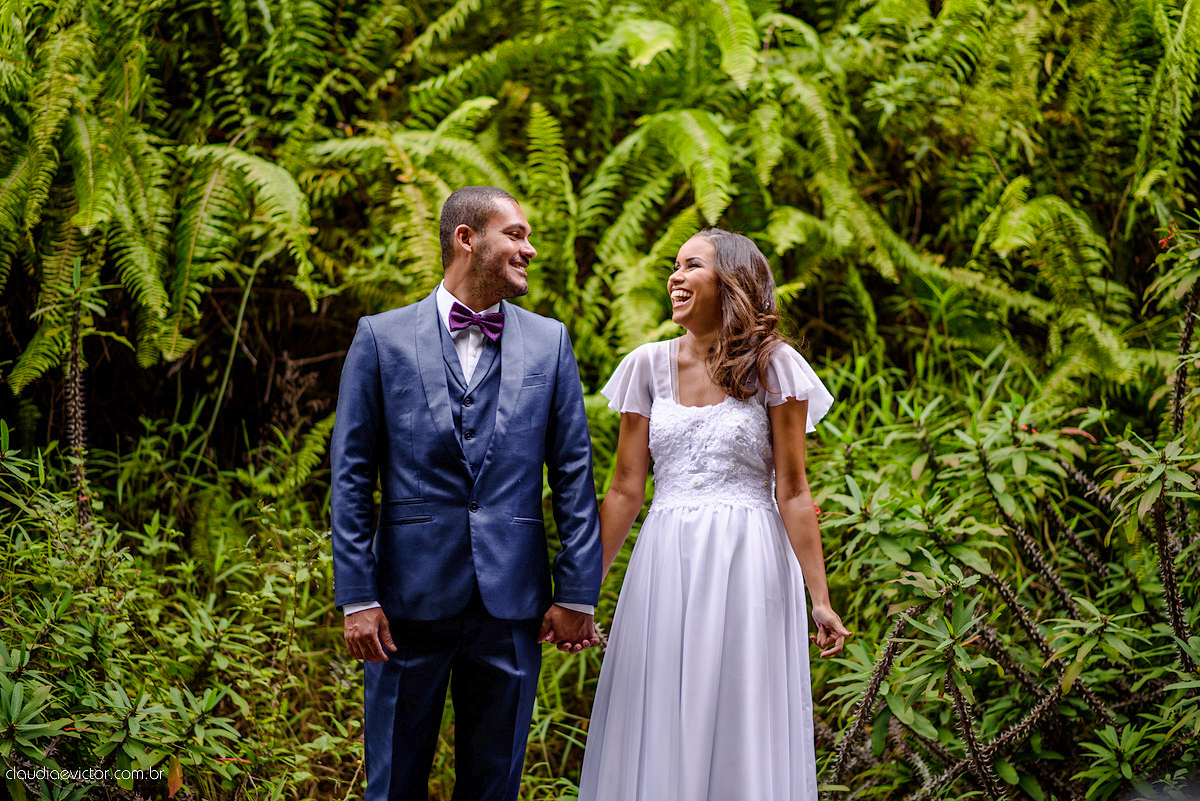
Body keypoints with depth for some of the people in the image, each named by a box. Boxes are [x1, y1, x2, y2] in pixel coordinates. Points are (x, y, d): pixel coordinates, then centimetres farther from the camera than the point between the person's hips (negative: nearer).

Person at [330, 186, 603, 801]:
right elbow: (352, 477, 0)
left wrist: (577, 594, 1)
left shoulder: (549, 342, 8)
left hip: (513, 601, 2)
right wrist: (356, 596, -6)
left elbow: (574, 475, 6)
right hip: (411, 594, -2)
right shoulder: (382, 337, 2)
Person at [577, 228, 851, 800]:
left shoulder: (773, 365, -1)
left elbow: (792, 491, -3)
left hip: (748, 563, -3)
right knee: (657, 737, 3)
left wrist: (819, 597, -9)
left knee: (741, 731, 0)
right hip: (665, 566, 3)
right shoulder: (650, 366, 7)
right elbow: (625, 490, 8)